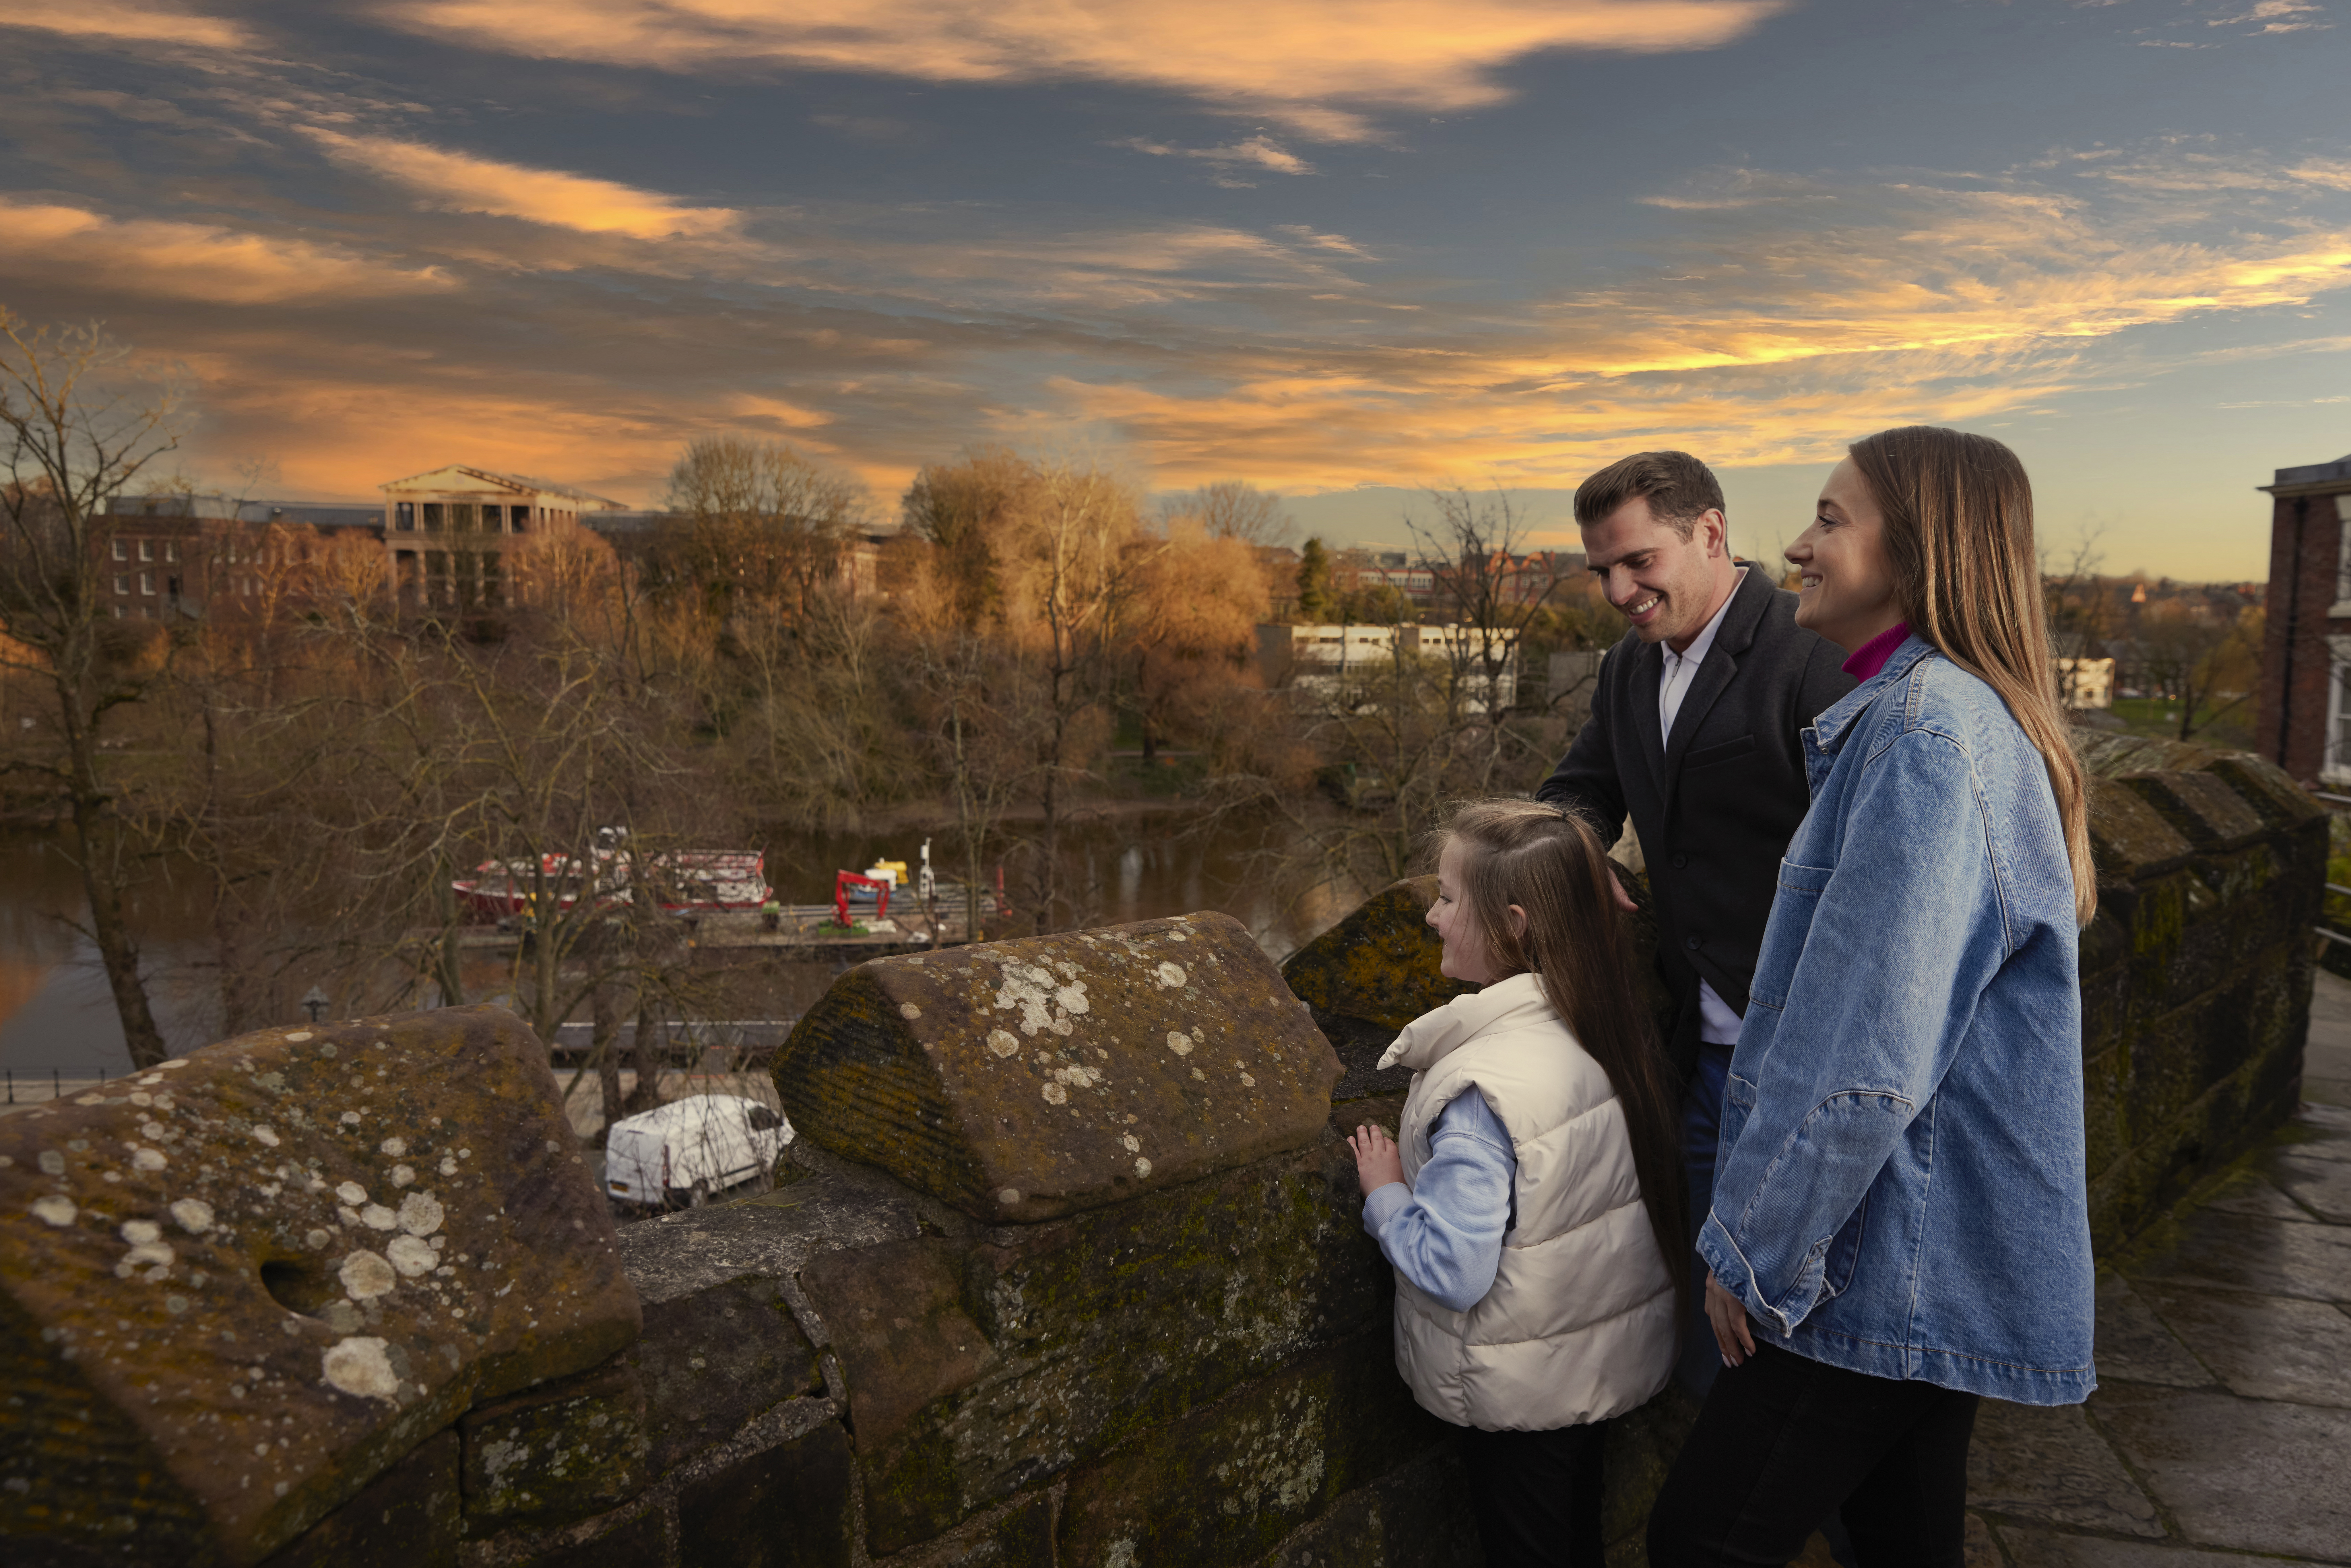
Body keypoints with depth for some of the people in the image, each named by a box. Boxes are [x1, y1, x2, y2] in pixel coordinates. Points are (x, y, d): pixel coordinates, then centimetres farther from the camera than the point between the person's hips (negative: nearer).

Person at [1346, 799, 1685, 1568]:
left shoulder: (1481, 1086, -33)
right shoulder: (1615, 1031, -9)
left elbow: (1451, 1269, -31)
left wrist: (1384, 1194, -14)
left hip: (1525, 1388, -7)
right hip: (1617, 1354, 7)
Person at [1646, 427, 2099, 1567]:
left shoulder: (1931, 734, -23)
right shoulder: (1937, 716, 11)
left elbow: (1866, 1059, -27)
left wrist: (1753, 1255, -16)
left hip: (1901, 1261, -10)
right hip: (1938, 1256, 10)